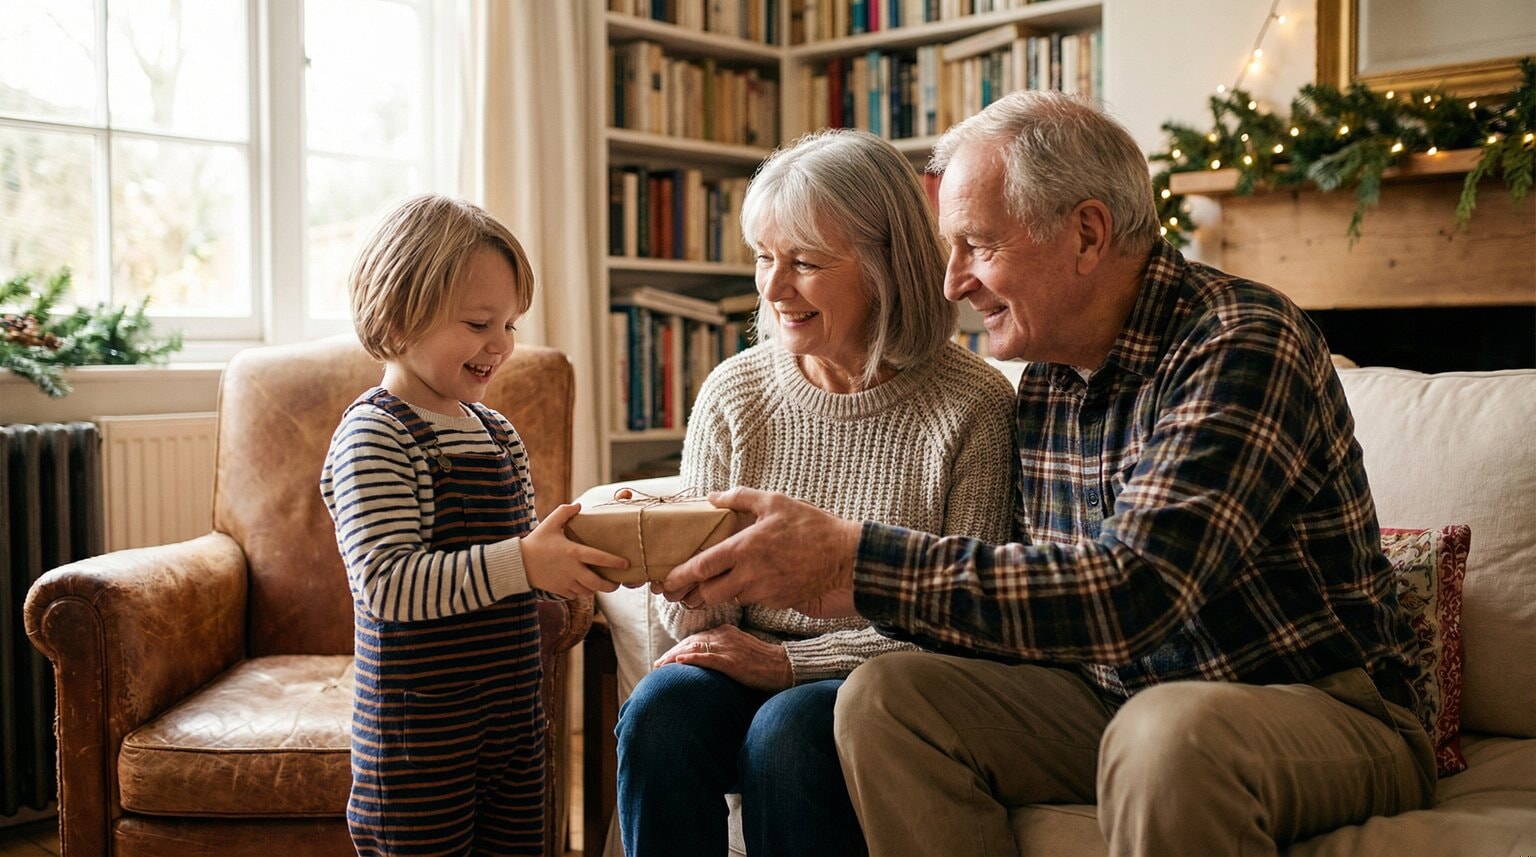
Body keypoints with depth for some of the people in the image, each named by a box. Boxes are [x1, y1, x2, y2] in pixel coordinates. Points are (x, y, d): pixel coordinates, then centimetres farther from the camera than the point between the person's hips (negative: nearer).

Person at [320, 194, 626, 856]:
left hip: (512, 723, 8)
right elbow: (386, 584, -25)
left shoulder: (499, 433, 11)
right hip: (420, 741, -8)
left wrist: (579, 545, 0)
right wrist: (522, 562, -30)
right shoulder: (374, 436, -14)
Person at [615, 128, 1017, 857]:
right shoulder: (732, 394, 2)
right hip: (744, 668, 4)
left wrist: (788, 661, -15)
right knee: (661, 708, -26)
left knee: (787, 732, -31)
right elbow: (700, 620, 4)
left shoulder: (974, 409, -10)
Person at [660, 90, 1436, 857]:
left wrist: (853, 564, -33)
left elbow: (1133, 592, -32)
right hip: (1124, 699, 7)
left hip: (1324, 709, -7)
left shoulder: (1244, 349, -20)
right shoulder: (1046, 378, 5)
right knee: (883, 698, -11)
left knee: (1172, 731, -38)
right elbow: (1038, 597, 6)